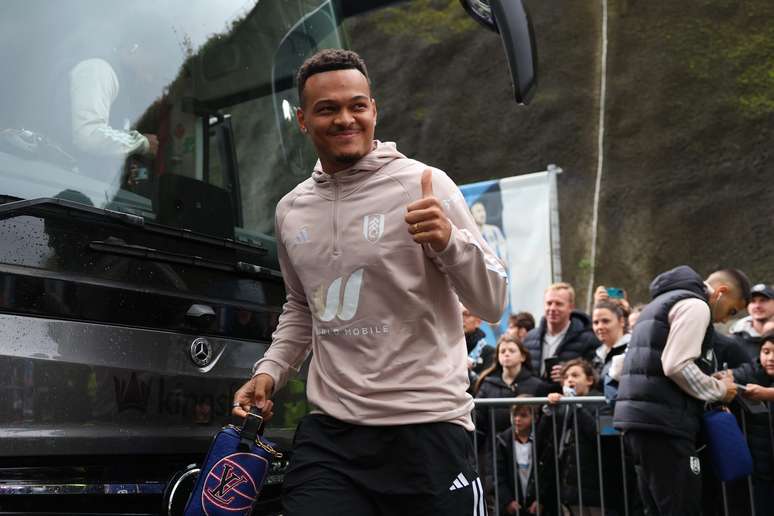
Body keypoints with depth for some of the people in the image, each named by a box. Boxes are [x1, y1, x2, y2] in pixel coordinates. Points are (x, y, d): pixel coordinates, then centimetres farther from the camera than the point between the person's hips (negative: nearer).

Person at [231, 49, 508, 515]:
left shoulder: (422, 185, -6)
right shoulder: (291, 210, 9)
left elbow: (493, 303, -7)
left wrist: (450, 241, -25)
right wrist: (270, 372, 10)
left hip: (428, 429, -3)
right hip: (329, 434, 4)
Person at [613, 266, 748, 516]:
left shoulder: (663, 302, 26)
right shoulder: (694, 306, -6)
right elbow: (678, 366, -17)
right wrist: (719, 390, -3)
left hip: (637, 419, 10)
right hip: (663, 423, -10)